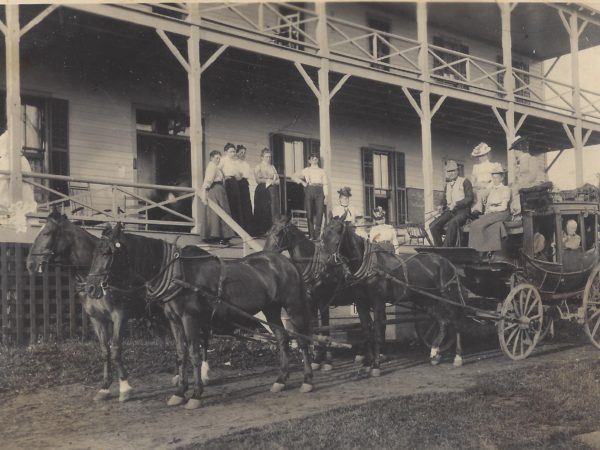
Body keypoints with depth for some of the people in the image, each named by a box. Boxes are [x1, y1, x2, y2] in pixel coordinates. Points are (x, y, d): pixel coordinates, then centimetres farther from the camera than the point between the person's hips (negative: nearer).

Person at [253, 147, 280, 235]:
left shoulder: (272, 167, 17)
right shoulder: (258, 167, 6)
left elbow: (278, 180, 12)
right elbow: (258, 180, -8)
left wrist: (273, 181, -8)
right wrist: (267, 180, -9)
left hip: (273, 191, 4)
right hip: (262, 191, -4)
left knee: (274, 211, -5)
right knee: (262, 211, -6)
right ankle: (261, 232, -4)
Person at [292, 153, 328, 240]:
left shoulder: (322, 171, 19)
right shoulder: (306, 170, 17)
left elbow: (325, 184, 11)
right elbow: (293, 177, 19)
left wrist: (326, 196, 0)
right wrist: (302, 182, 4)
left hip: (319, 191, 0)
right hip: (309, 190, 0)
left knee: (319, 213, -11)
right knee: (309, 213, -4)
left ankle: (317, 235, -9)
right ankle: (311, 235, -1)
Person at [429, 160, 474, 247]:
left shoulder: (465, 182, 3)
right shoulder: (448, 185, 23)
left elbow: (469, 199, -7)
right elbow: (444, 199, 26)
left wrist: (456, 204, -19)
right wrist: (441, 206, 2)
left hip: (462, 211, -6)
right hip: (449, 212, 6)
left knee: (452, 224, -38)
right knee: (433, 226, -19)